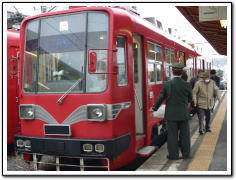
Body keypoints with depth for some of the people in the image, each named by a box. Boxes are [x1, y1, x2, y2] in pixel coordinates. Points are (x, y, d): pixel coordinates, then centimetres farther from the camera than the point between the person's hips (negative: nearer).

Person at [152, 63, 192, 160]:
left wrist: (155, 108, 13)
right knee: (184, 134, 12)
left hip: (171, 114, -1)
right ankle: (186, 154, 21)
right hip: (184, 114, 1)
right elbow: (190, 99, 6)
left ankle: (173, 155, 13)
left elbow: (160, 98, -3)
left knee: (172, 135, 7)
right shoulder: (187, 85, -6)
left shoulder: (166, 84, -9)